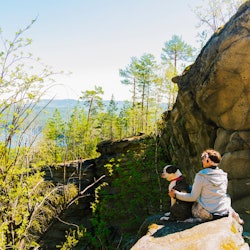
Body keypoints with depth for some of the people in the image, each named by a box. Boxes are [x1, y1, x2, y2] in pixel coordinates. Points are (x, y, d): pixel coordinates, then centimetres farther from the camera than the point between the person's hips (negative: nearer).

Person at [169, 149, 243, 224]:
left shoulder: (200, 176, -16)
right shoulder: (223, 175, -2)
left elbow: (193, 197, -11)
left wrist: (176, 194, 2)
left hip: (208, 213, -5)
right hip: (224, 211, 5)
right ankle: (231, 213, 10)